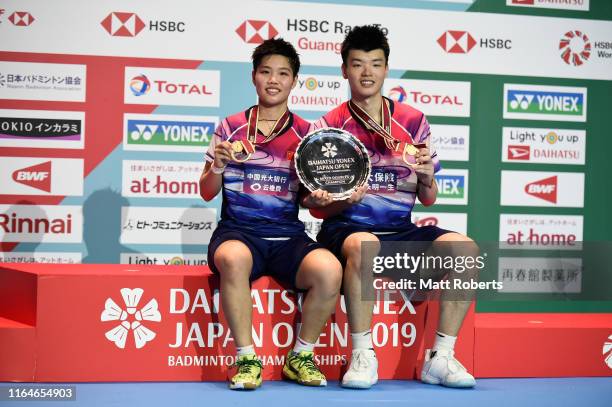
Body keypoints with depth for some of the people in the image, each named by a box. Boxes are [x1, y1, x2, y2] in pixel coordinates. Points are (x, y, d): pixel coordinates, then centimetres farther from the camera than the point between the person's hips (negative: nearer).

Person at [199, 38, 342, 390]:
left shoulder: (306, 134, 12)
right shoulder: (231, 128, 10)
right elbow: (207, 193, 11)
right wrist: (219, 165, -8)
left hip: (288, 236, 1)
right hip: (238, 231, -1)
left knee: (329, 269, -31)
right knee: (234, 259, -39)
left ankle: (301, 357, -7)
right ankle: (247, 359, -23)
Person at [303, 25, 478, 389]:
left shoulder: (413, 121, 9)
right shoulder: (328, 127, 2)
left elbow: (428, 199, 11)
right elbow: (317, 208, 0)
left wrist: (427, 177, -12)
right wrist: (345, 202, -21)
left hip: (402, 231, 3)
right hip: (345, 228, -3)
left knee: (465, 248, -23)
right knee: (363, 244, -38)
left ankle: (441, 358, -15)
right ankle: (363, 356, -27)